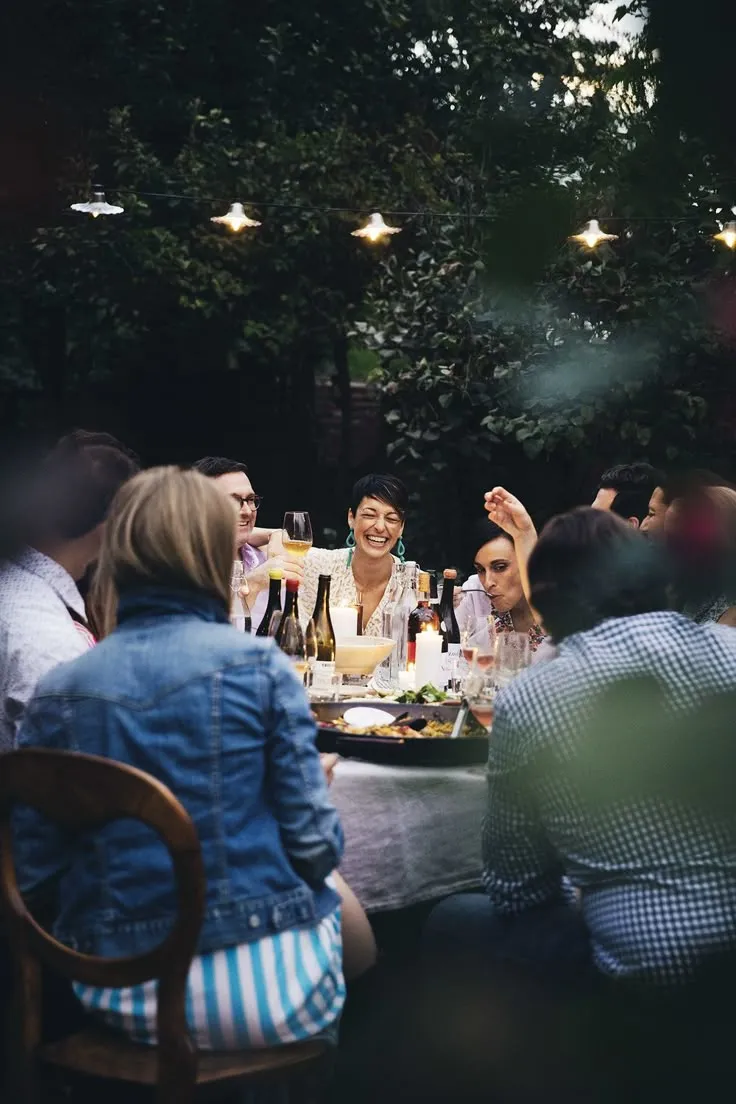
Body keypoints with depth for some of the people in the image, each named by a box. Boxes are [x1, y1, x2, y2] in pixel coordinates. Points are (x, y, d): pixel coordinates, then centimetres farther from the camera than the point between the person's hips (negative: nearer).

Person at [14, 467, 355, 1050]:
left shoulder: (57, 693, -2)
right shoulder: (259, 664, -10)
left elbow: (31, 866, 1)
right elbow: (316, 844, -9)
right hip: (271, 986, -3)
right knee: (333, 892, 31)